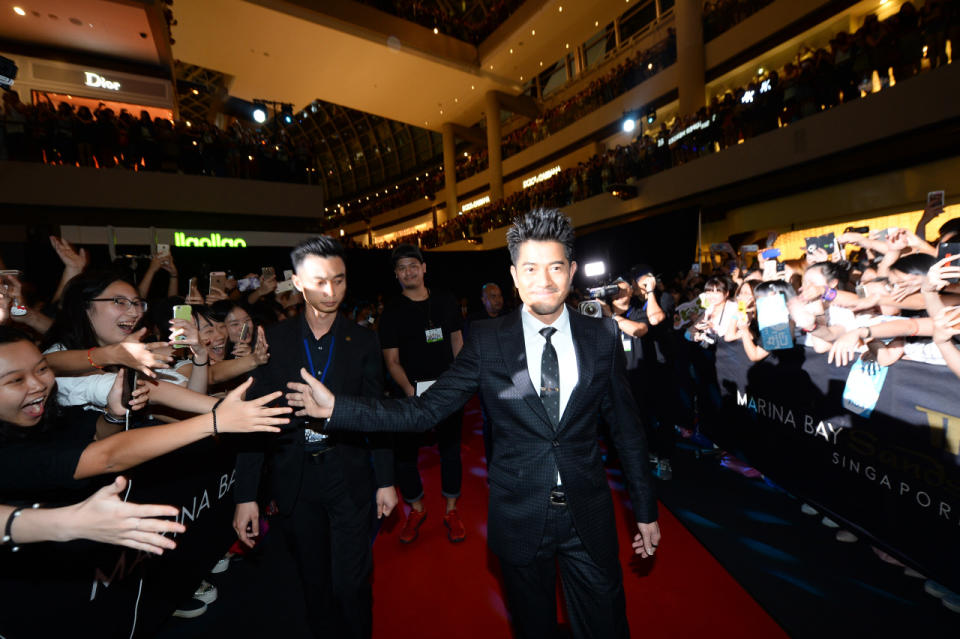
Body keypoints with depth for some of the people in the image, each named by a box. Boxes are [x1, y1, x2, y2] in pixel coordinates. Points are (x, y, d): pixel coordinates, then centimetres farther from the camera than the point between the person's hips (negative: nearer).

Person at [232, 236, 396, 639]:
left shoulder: (363, 340, -5)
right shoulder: (273, 340, -3)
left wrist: (386, 480, 0)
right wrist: (246, 495, -3)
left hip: (348, 475, -1)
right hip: (294, 480, 2)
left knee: (350, 583, 6)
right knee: (314, 581, 19)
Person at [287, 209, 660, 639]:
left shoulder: (603, 336, -7)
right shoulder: (488, 341, -11)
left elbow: (627, 427, 1)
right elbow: (425, 410, -12)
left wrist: (645, 508, 6)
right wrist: (337, 408, -18)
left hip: (589, 519, 1)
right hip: (520, 519, 0)